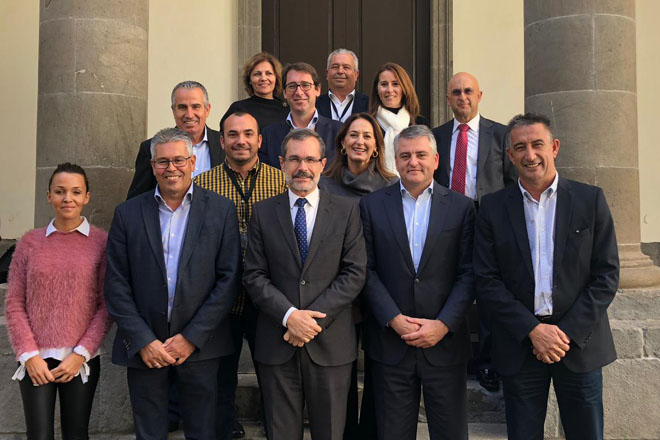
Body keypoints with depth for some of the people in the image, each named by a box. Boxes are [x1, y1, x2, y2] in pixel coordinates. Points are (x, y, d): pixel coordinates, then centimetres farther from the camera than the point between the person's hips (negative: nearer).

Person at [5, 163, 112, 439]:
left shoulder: (101, 242, -1)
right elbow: (14, 304, 3)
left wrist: (80, 354, -8)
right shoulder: (30, 242, 3)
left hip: (81, 361, 0)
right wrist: (29, 355, -6)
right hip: (36, 361, 1)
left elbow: (107, 305, -2)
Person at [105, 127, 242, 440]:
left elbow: (229, 279, -5)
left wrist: (192, 337, -9)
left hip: (199, 345, -1)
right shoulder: (128, 213, 2)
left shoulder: (221, 210, -1)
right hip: (143, 347, 1)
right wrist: (143, 341, -8)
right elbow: (116, 285, 0)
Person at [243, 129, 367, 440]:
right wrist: (290, 316, -14)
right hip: (276, 343, 1)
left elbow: (354, 273, -4)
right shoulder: (263, 212, 5)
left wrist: (313, 318, -13)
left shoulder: (346, 211, 3)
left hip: (330, 342, 0)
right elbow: (254, 276, 0)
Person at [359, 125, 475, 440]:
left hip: (445, 341, 0)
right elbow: (367, 270, -1)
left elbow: (468, 273, -1)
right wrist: (394, 319, -10)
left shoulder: (461, 207, 3)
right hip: (390, 341, 0)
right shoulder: (371, 205, 4)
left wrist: (444, 324, -11)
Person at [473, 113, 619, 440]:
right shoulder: (493, 207, 1)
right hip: (519, 346, 0)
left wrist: (568, 333, -10)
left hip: (580, 341, 0)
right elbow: (486, 280, -3)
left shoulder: (590, 200, 0)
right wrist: (533, 330, -11)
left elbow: (607, 275, -2)